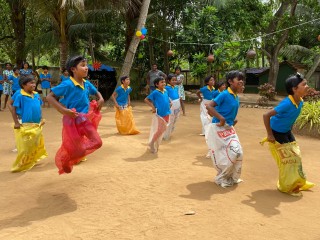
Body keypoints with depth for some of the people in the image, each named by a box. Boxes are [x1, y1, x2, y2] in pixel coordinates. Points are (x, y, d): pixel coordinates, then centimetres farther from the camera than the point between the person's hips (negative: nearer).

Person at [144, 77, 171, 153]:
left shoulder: (166, 91, 7)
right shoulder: (155, 92, -11)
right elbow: (146, 99, -8)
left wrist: (169, 104, 6)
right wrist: (153, 107, -15)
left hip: (166, 114, 7)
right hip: (159, 114, -7)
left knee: (162, 130, 13)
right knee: (159, 130, -6)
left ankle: (156, 145, 29)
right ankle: (152, 143, 15)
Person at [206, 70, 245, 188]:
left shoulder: (236, 97, 8)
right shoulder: (224, 94, -18)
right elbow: (209, 106, -25)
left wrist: (234, 119, 6)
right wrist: (221, 118, -28)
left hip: (229, 128, 8)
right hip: (219, 128, -8)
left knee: (238, 152, 6)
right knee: (233, 152, -8)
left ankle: (231, 177, 25)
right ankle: (221, 178, 12)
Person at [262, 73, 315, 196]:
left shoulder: (300, 102, -8)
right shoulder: (287, 103, -34)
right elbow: (266, 115, -33)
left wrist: (289, 129, 16)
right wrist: (270, 135, -27)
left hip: (287, 131, 8)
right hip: (276, 132, -8)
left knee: (295, 156, 15)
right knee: (289, 158, -2)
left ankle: (298, 182, 34)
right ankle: (287, 186, 17)